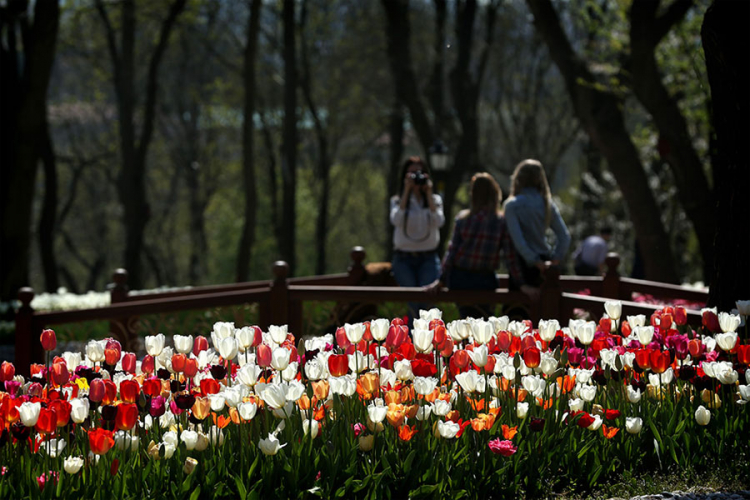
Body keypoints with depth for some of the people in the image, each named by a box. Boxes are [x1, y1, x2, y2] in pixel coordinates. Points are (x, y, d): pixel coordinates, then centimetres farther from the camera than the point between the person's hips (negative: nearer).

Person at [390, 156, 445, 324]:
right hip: (404, 258, -1)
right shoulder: (398, 201, 8)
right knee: (414, 304, -12)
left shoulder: (435, 199, 11)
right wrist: (407, 191, -12)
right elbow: (396, 220, -14)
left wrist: (428, 193, -9)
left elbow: (438, 222, -9)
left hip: (428, 258, 1)